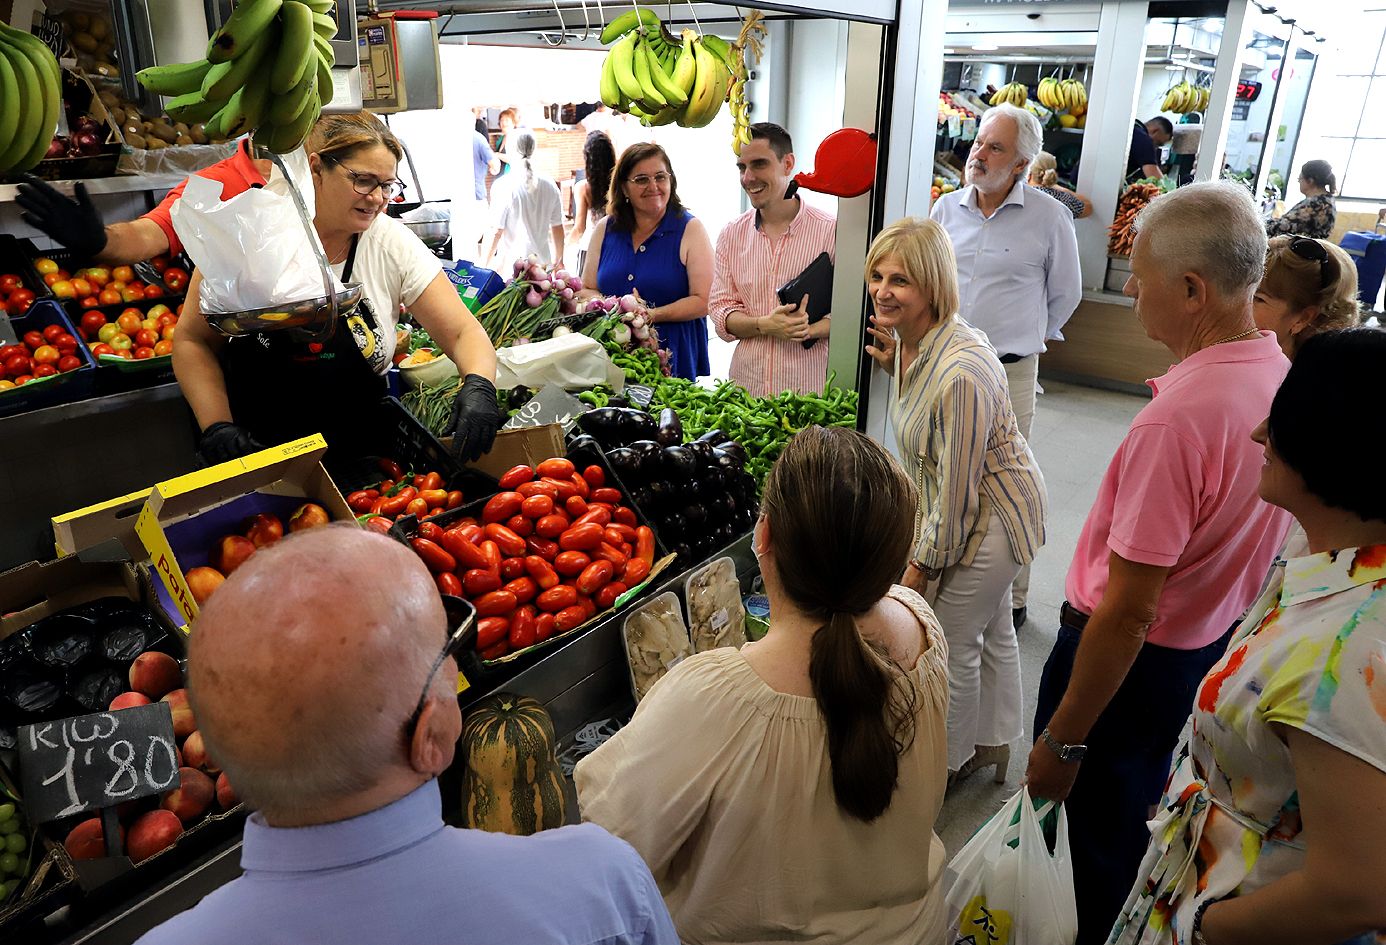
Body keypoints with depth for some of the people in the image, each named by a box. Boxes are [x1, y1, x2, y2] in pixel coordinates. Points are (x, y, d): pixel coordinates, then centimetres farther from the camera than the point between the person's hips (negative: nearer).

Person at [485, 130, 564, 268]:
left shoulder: (502, 186, -10)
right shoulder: (550, 185, 1)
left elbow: (496, 231, -8)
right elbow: (557, 228, 8)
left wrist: (486, 264, 3)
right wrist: (558, 260, 22)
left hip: (511, 263, -4)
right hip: (542, 261, 4)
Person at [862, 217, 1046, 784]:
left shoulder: (961, 373, -35)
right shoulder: (910, 339, -6)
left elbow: (957, 490, -28)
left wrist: (921, 567, -16)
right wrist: (895, 365, 1)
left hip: (990, 515, -9)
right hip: (991, 506, 10)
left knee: (951, 642, 8)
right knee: (992, 628, 26)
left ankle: (948, 762, 34)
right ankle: (993, 743, 49)